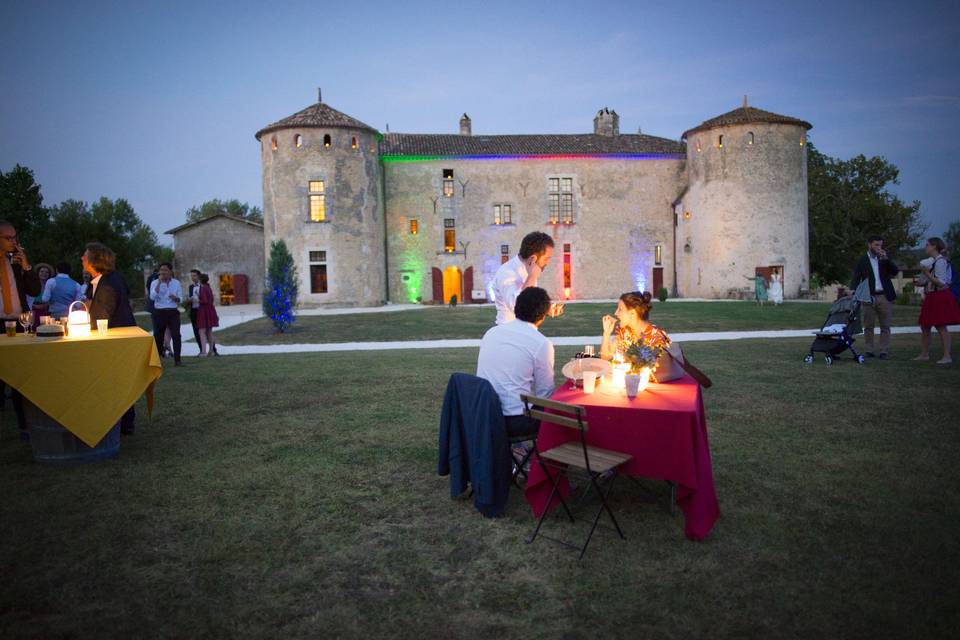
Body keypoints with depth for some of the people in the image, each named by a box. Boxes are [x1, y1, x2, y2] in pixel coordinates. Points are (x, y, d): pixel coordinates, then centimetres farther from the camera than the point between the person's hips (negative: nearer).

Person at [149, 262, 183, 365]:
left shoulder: (176, 283, 6)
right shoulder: (155, 283, 2)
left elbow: (180, 299, 9)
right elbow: (152, 297, -14)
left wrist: (175, 298, -14)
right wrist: (159, 283, -16)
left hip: (173, 312, 0)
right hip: (159, 312, 0)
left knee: (176, 335, -9)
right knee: (158, 336, 6)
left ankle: (177, 359, -8)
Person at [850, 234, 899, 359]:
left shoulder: (885, 258, 10)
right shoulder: (862, 260, 3)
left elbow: (895, 271, 1)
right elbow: (856, 277, -1)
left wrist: (886, 258, -10)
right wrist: (853, 290, -18)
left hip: (885, 297, 2)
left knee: (885, 326, 3)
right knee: (868, 326, 2)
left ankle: (884, 351, 8)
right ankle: (869, 351, 9)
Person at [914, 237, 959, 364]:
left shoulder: (941, 261, -14)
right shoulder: (932, 262, 13)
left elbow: (941, 282, -20)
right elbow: (923, 281, 19)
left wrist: (927, 274, -23)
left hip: (940, 297, -10)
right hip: (931, 297, 10)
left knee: (941, 326, -6)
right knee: (924, 326, 11)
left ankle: (947, 356, -1)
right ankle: (924, 354, 19)